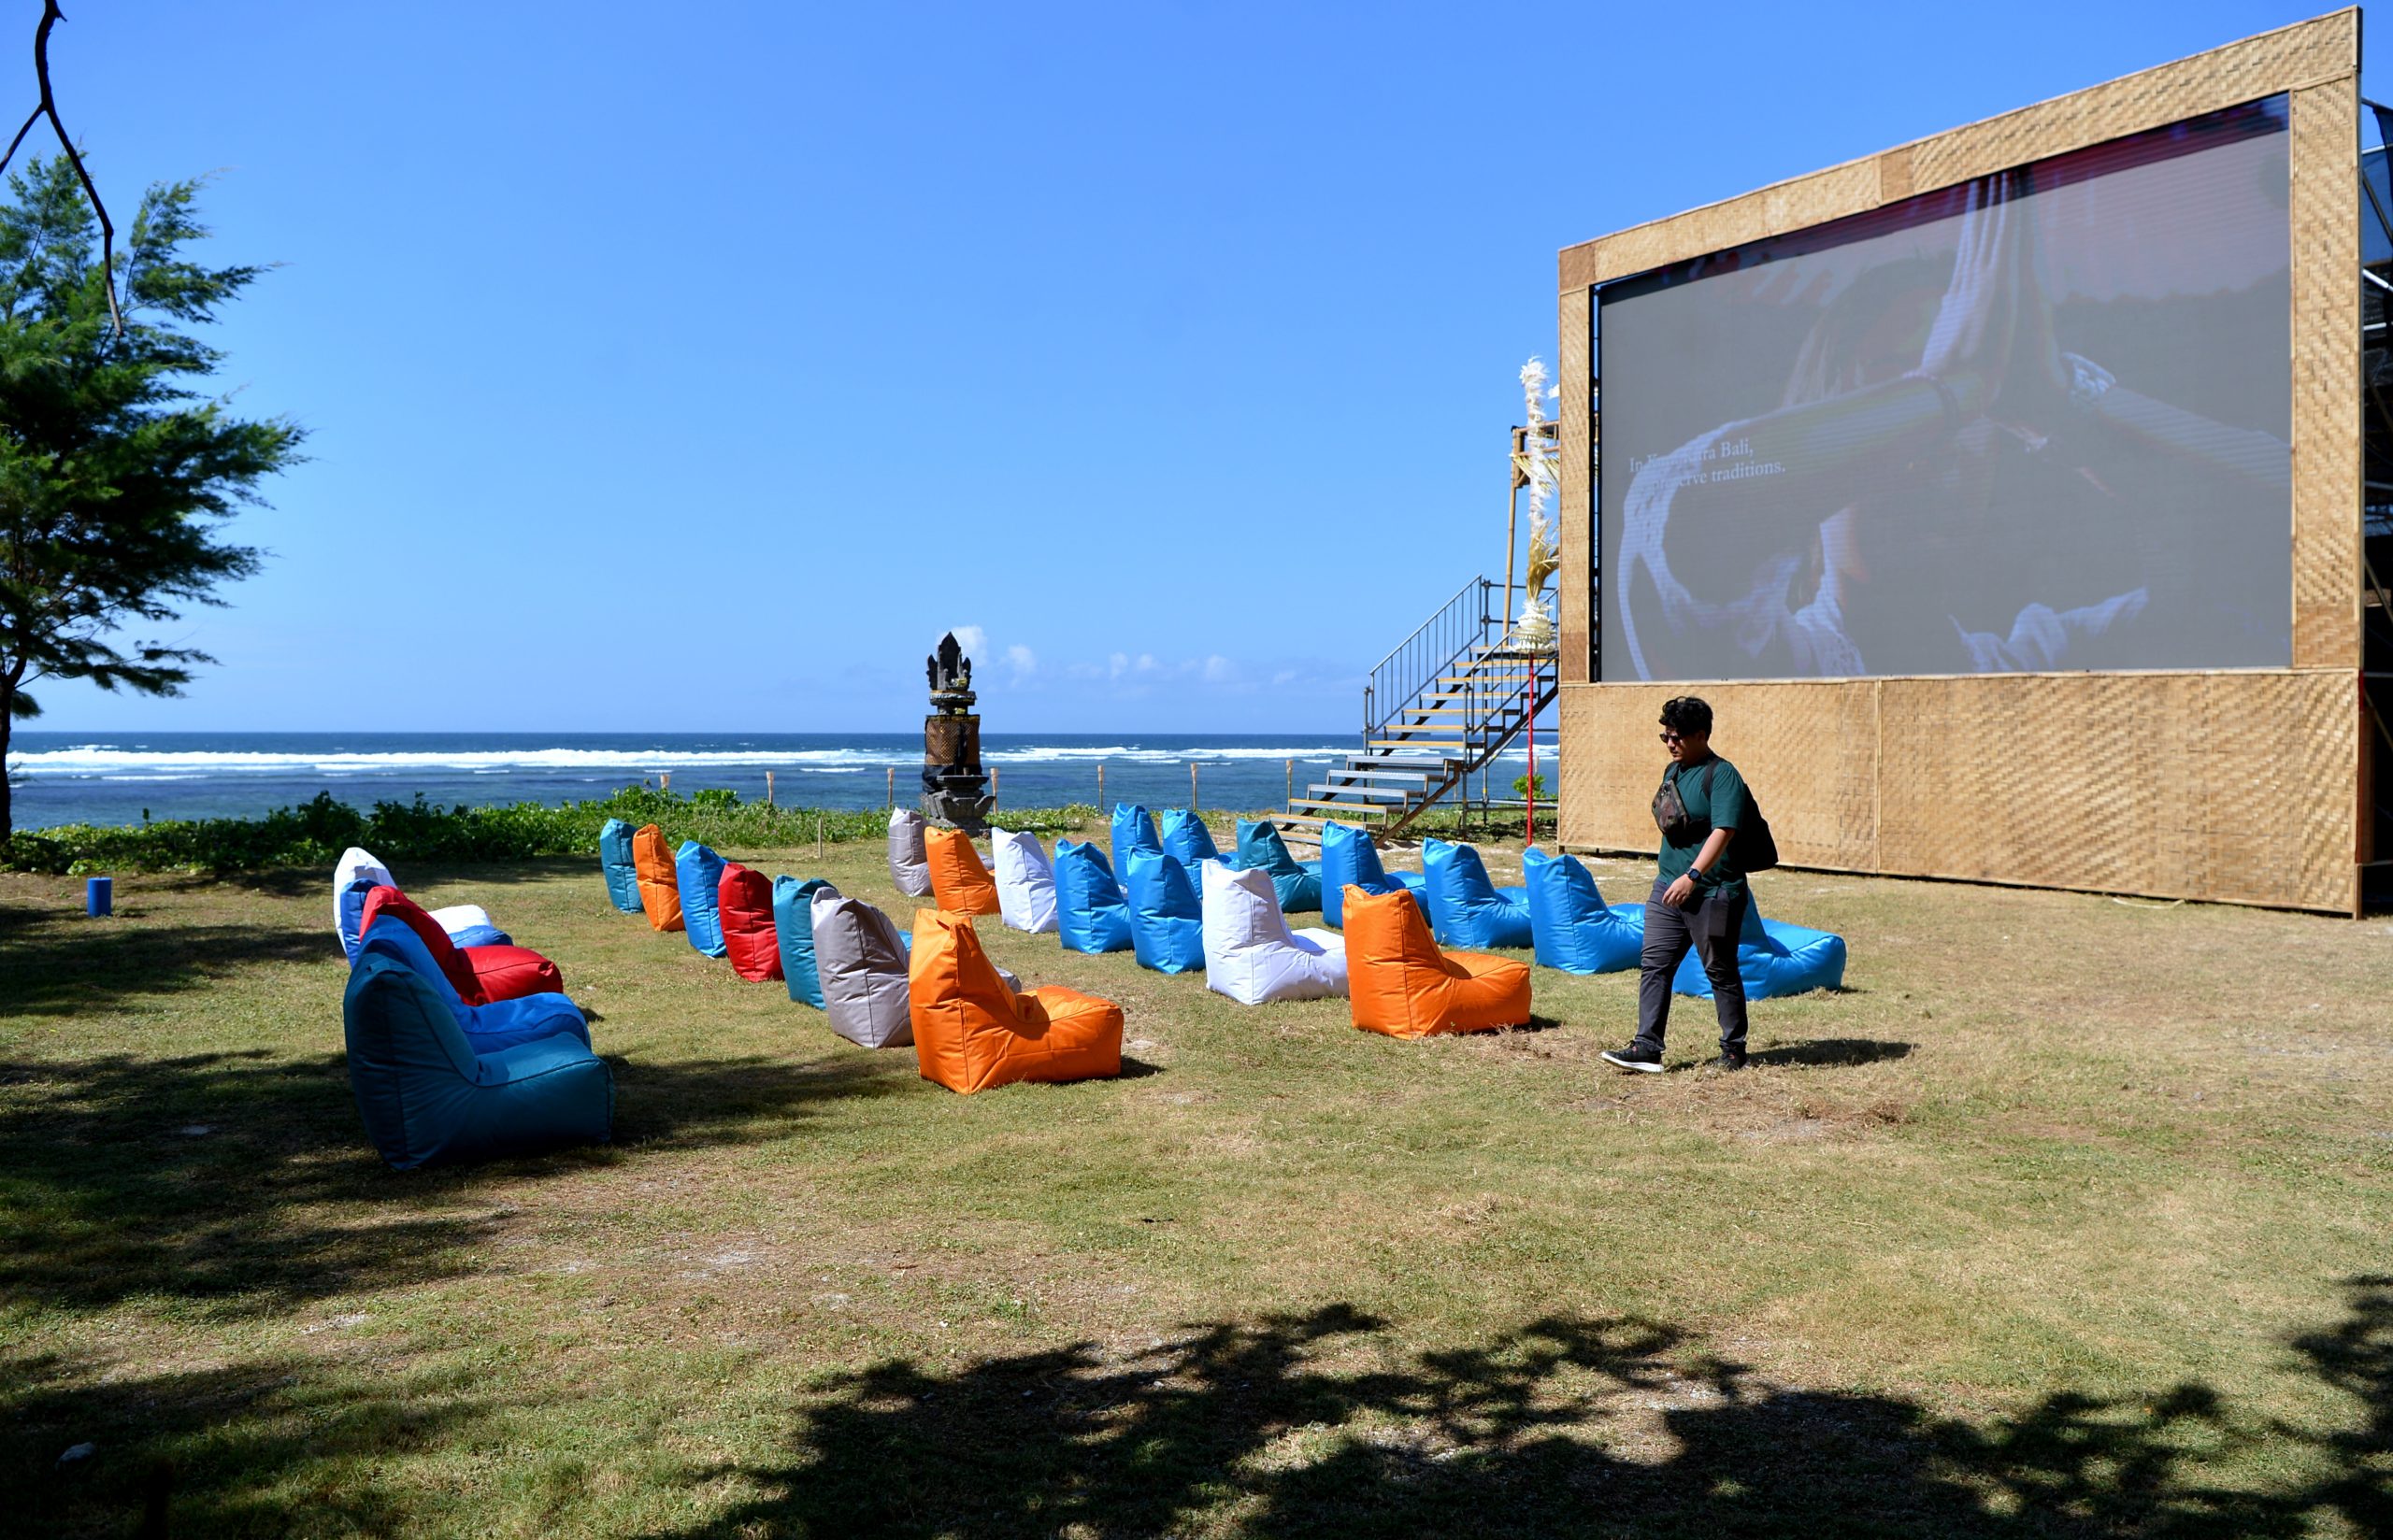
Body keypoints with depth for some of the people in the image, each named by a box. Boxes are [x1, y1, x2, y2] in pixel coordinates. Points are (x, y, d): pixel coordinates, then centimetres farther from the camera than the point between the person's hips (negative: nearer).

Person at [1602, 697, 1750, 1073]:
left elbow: (1723, 831, -25)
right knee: (1654, 965, 3)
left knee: (1720, 971, 4)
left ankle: (1734, 1051, 17)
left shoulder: (1722, 775, -14)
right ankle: (1647, 1048, 4)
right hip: (1668, 887, 8)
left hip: (1713, 893, -8)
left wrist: (1693, 876, -34)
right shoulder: (1673, 771, 12)